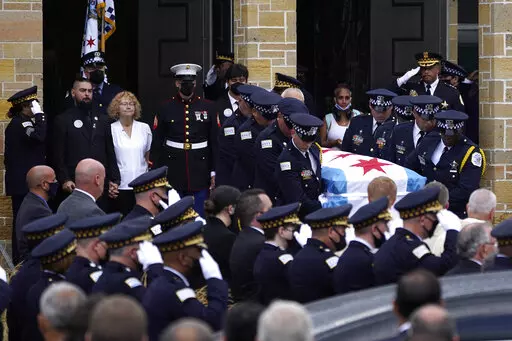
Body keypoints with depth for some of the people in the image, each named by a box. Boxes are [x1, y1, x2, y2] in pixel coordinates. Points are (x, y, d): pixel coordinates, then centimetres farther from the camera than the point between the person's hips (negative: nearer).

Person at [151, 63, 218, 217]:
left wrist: (214, 172, 1)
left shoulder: (208, 107, 4)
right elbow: (156, 144, 5)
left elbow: (215, 142, 5)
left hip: (200, 173, 0)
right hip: (174, 174, 0)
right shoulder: (166, 109, 4)